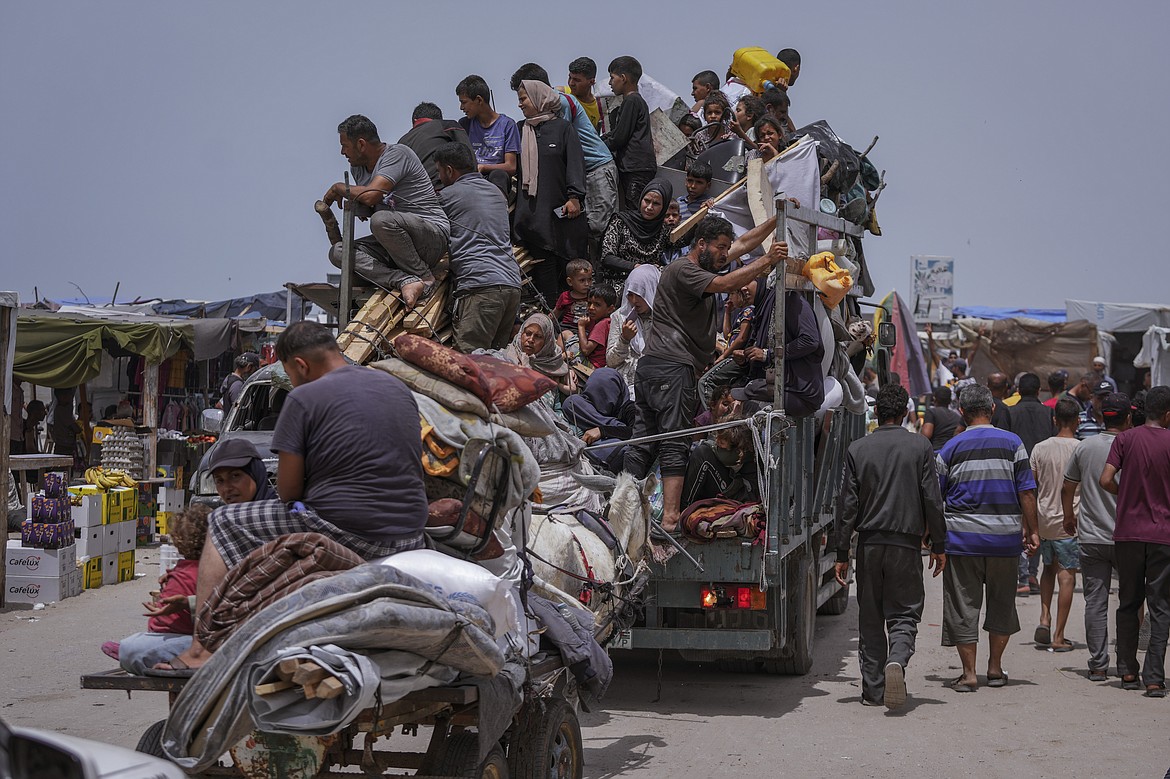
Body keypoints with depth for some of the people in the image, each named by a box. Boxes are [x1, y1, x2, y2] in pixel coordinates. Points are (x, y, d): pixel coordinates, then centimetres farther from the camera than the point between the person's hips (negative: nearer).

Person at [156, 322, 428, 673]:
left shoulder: (305, 398, -6)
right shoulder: (399, 388, 14)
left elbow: (288, 489, -7)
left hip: (343, 531, -7)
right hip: (408, 536, 7)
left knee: (222, 525, 10)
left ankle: (201, 649, 5)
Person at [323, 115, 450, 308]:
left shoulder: (397, 153, -14)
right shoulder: (357, 167, 13)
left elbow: (370, 195, -26)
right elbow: (366, 210, 20)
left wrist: (338, 188, -8)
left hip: (433, 237, -9)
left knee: (381, 220, -37)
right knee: (338, 252, -9)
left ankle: (424, 276, -16)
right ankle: (406, 281, -27)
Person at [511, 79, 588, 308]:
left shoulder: (562, 128, 4)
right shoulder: (521, 131, 15)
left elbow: (575, 163, -4)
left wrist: (574, 197, -13)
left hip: (560, 209, -3)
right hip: (531, 211, 3)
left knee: (568, 260, 0)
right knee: (542, 262, -2)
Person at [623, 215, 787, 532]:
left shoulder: (701, 265, 21)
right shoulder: (683, 270, -7)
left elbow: (744, 243, 25)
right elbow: (724, 284, -22)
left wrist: (777, 220, 19)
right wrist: (767, 261, -22)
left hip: (650, 366, 10)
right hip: (672, 366, -10)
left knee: (643, 442, 5)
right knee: (674, 444, -13)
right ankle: (670, 518, -18)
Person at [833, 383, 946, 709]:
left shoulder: (858, 449, 1)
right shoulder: (920, 447, -1)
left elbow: (847, 504, 0)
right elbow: (932, 499, -1)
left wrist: (842, 553, 4)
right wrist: (938, 545, 7)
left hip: (869, 543, 1)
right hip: (905, 543, -1)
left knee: (870, 618, 11)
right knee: (904, 614, 5)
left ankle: (873, 688, 12)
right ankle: (897, 660, -24)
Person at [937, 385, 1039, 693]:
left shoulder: (951, 448, 0)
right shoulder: (1012, 443, 0)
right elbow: (1026, 492, -2)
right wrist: (1031, 530, 7)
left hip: (961, 537, -1)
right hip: (1004, 538, 1)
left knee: (963, 606, 5)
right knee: (1001, 603, 16)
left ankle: (969, 673, 5)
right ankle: (995, 667, 22)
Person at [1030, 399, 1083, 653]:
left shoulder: (1040, 448, 0)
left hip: (1043, 520, 3)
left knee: (1049, 568, 23)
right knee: (1067, 576, 1)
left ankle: (1044, 618, 7)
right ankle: (1058, 637, 1)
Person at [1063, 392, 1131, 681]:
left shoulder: (1084, 447, 1)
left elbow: (1067, 488, 9)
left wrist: (1069, 516, 25)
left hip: (1090, 537, 2)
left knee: (1095, 603, 5)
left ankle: (1098, 665, 6)